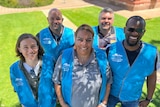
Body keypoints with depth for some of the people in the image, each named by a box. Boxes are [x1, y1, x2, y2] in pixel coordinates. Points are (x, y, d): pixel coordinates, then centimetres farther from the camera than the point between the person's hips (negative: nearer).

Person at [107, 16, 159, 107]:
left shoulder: (151, 53, -20)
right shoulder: (111, 49, -23)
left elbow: (152, 77, -5)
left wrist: (148, 99, 4)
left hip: (132, 98, 1)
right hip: (111, 93, -1)